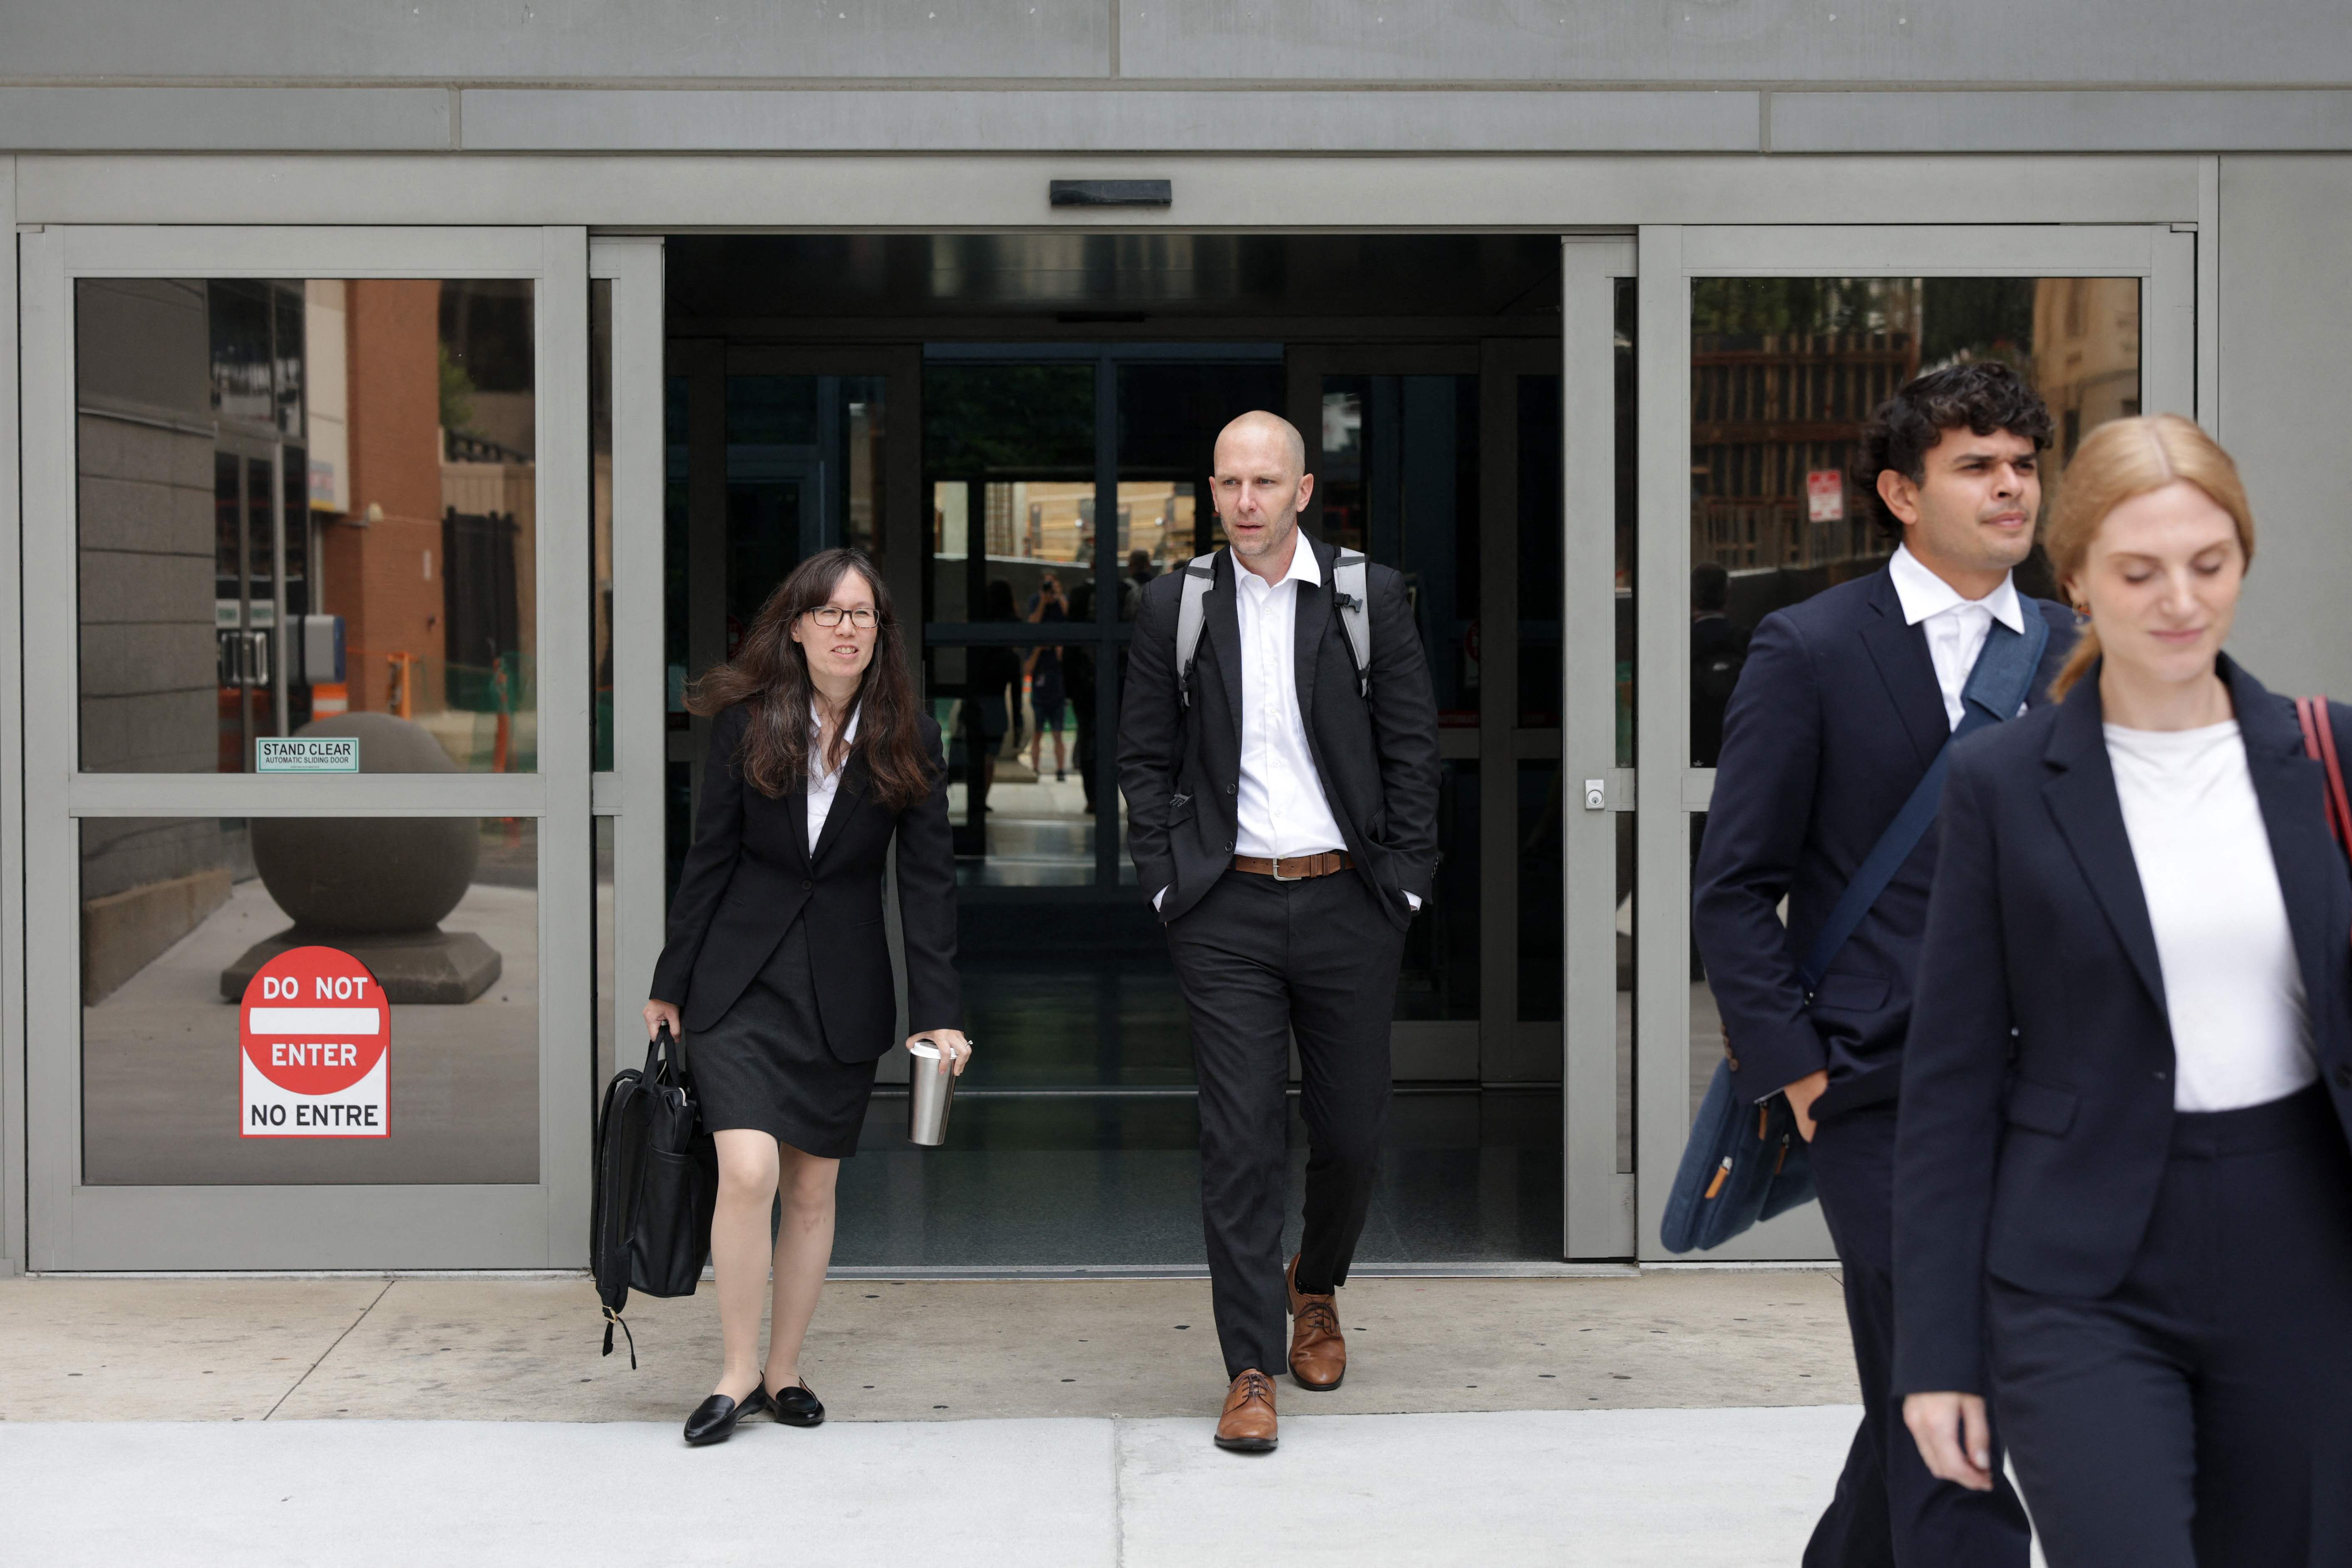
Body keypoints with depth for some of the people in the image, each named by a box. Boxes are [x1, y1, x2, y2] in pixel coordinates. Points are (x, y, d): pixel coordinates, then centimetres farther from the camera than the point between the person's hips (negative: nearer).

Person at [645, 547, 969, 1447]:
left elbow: (928, 882, -4)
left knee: (814, 1190, 8)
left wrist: (939, 1016, -10)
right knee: (749, 1172, -14)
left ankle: (784, 1373, 23)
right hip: (742, 978, -2)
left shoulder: (908, 742, -4)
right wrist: (671, 986, 5)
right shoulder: (745, 723, -6)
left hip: (843, 992, 2)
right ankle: (739, 1374, 2)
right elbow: (709, 859, 0)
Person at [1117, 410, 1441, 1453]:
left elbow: (1412, 750, 4)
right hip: (1227, 909, 0)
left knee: (1351, 1132, 8)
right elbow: (1144, 758, 8)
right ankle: (1251, 1368, 3)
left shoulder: (1370, 597, 2)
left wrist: (1403, 883, -1)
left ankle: (1316, 1287, 38)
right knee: (1240, 1141, -3)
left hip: (1348, 901, 1)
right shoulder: (1176, 606, 4)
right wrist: (1167, 881, 0)